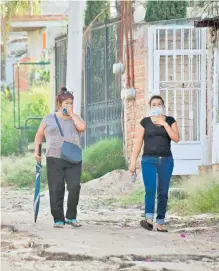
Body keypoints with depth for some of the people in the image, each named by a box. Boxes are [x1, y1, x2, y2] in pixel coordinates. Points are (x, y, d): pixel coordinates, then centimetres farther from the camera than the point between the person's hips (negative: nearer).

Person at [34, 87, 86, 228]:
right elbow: (39, 135, 18)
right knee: (56, 190, -3)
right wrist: (36, 150, 7)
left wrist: (71, 114, -2)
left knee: (74, 187, -14)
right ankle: (58, 219, 6)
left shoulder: (75, 118, 14)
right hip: (55, 159, -1)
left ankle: (71, 217, -1)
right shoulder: (49, 119, 11)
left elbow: (82, 127, -7)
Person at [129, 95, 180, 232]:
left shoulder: (170, 121, 9)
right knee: (150, 189, -18)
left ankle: (160, 222, 3)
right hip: (149, 160, -2)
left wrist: (164, 124, -9)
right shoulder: (145, 122, 7)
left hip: (166, 160, 2)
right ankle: (149, 219, -27)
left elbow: (176, 138, -4)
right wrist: (133, 162, 1)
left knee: (163, 192, 1)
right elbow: (138, 143, 6)